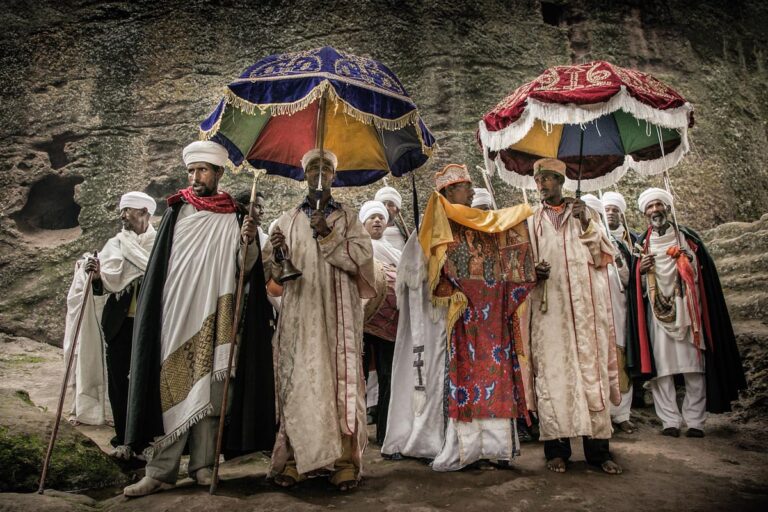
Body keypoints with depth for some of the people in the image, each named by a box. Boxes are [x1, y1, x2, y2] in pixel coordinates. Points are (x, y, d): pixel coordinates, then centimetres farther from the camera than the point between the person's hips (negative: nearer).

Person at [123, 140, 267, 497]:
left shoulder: (233, 217, 5)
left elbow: (245, 267, -1)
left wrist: (248, 243, -21)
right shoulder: (177, 210, 7)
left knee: (206, 389, 4)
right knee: (174, 387, 1)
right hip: (175, 311, 1)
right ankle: (162, 470, 4)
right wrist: (153, 308, 5)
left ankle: (202, 464, 13)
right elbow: (158, 263, 10)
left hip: (211, 315, 0)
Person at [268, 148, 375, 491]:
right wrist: (277, 254, -11)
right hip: (298, 315, 2)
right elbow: (276, 273, 12)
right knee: (297, 380, -2)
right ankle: (294, 456, 6)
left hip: (338, 316, -1)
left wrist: (327, 236, -14)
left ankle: (345, 459, -1)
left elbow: (362, 258, -4)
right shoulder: (287, 220, 15)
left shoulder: (349, 218, 11)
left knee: (340, 380, -6)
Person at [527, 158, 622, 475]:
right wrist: (533, 271, -10)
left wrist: (586, 223, -7)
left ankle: (598, 449, 8)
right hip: (549, 308, 0)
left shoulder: (585, 213, 14)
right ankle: (556, 448, 4)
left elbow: (604, 257, 5)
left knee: (591, 370, -1)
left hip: (585, 306, 0)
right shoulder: (532, 220, 13)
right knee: (552, 372, -4)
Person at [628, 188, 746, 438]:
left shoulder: (688, 238, 10)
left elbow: (707, 273, 6)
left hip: (687, 311, 0)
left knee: (694, 369, -2)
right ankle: (670, 421, 3)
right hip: (657, 314, 1)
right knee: (660, 369, -3)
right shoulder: (641, 244, 12)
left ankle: (695, 421, 7)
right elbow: (634, 285, 12)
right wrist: (640, 269, -9)